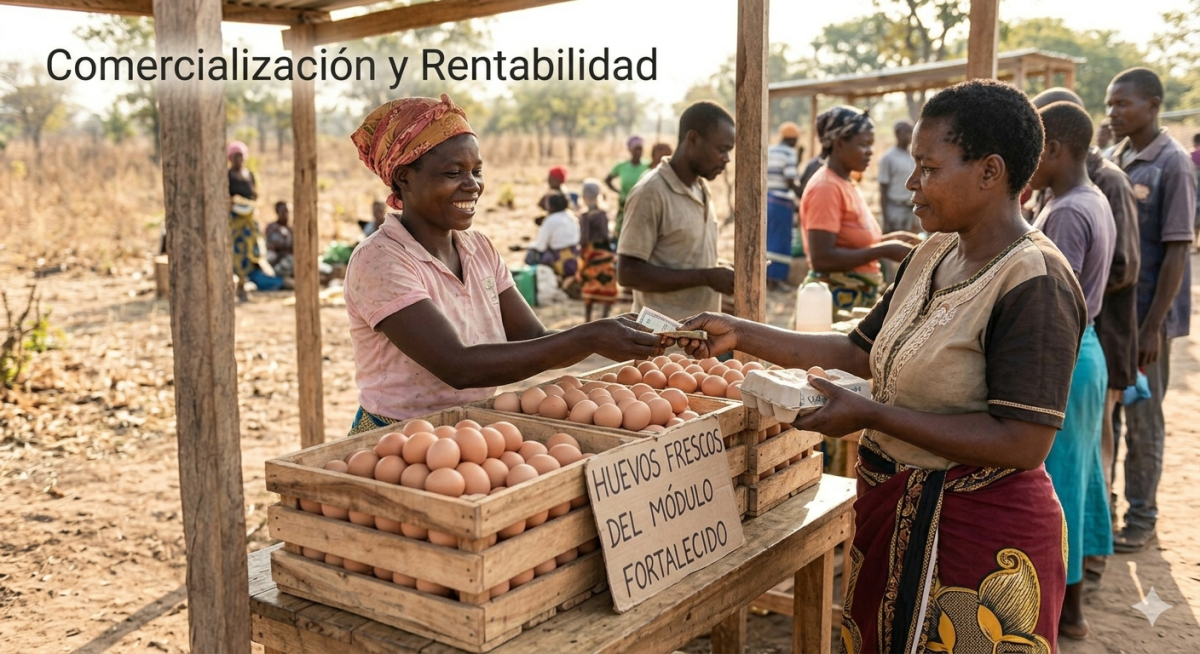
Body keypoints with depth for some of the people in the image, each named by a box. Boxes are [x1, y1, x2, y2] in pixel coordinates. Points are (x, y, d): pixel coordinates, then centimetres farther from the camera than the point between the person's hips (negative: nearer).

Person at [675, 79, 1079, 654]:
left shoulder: (1035, 284, -21)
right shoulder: (933, 255, 5)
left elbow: (1023, 443, -26)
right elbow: (859, 351, 9)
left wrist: (870, 415, -25)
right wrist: (740, 335, 3)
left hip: (980, 530, -8)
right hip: (895, 509, 8)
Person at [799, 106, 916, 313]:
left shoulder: (846, 185, 11)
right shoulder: (825, 187, -15)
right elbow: (822, 259, -23)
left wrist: (890, 240, 5)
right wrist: (884, 251, -19)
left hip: (860, 296, 9)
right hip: (837, 299, -9)